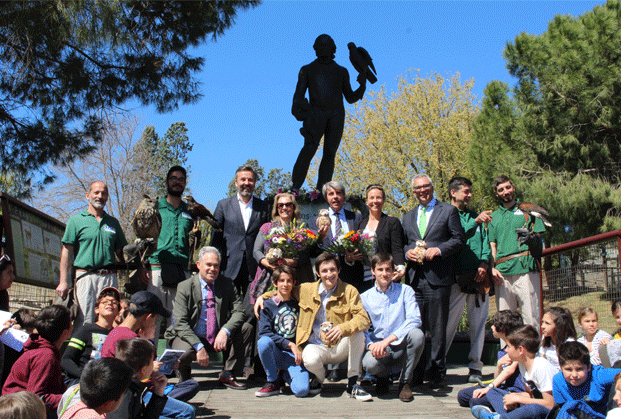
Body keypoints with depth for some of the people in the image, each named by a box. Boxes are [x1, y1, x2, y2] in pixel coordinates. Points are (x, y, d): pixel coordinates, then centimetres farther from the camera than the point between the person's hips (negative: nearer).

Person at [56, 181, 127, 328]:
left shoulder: (113, 222, 18)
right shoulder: (76, 220, 8)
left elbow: (121, 252, 20)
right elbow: (66, 251, 3)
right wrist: (63, 282, -5)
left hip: (109, 277, 3)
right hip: (86, 276, -3)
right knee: (84, 322, -8)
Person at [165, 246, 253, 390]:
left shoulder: (227, 284, 0)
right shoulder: (185, 287, -8)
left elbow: (239, 312, -8)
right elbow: (180, 323, -15)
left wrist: (225, 331, -28)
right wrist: (199, 346, -28)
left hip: (218, 338, 3)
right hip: (191, 337, -3)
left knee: (247, 328, -18)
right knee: (184, 353, -35)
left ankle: (228, 374, -5)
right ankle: (185, 377, 4)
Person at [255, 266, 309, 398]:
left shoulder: (298, 304, 11)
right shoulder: (268, 305, 3)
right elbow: (264, 333, -9)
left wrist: (299, 349, 2)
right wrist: (289, 344, -18)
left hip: (294, 354, 1)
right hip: (275, 353, -1)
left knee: (302, 390, -25)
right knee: (263, 342, -36)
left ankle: (286, 375, 13)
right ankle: (273, 382, -11)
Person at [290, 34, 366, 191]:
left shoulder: (341, 71, 21)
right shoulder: (307, 70, 17)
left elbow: (350, 98, 19)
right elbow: (299, 95, 7)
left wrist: (362, 86, 1)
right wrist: (297, 109, -14)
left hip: (336, 115, 2)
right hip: (316, 114, -2)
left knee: (329, 153, -5)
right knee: (309, 148, -21)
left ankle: (320, 191, -5)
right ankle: (295, 187, -22)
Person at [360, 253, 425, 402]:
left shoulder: (405, 291, 1)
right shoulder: (365, 297, 6)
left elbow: (414, 320, -13)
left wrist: (388, 339, -24)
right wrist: (371, 344, -19)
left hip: (402, 346, 0)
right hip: (379, 347, 0)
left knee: (417, 334, -33)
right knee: (369, 363, -34)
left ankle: (405, 382, -8)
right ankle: (383, 377, 8)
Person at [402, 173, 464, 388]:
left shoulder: (448, 211, 7)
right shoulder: (408, 216, 21)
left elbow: (458, 239, 1)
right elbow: (402, 243, 21)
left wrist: (438, 250, -13)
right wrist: (407, 252, -1)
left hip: (437, 277, -4)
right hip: (414, 278, 4)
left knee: (437, 328, 0)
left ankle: (437, 372, 9)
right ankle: (416, 373, 12)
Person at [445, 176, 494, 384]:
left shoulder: (476, 216, 20)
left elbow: (485, 241, 13)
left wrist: (484, 264, -2)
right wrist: (475, 222, -18)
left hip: (479, 277, 5)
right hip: (457, 277, -5)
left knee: (478, 323, 3)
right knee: (450, 321, -6)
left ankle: (475, 367, 9)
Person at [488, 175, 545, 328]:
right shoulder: (494, 217, 19)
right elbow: (492, 247, 15)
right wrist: (492, 268, -1)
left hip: (526, 270, -3)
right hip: (502, 274, 3)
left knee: (531, 318, -6)